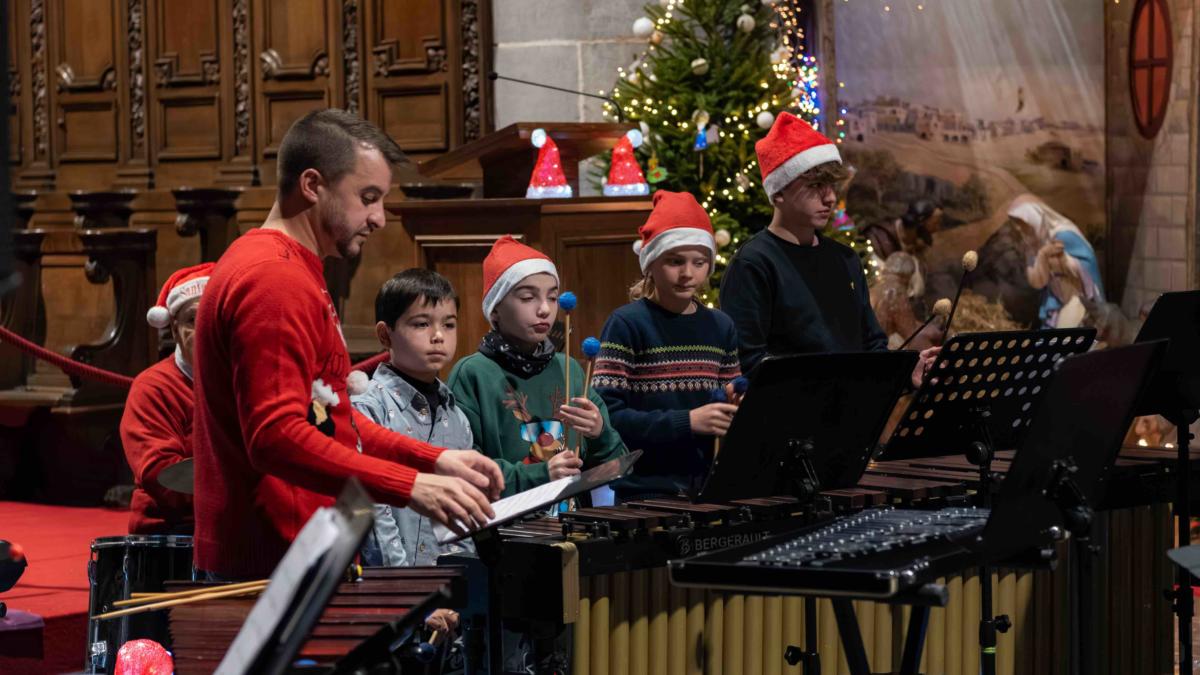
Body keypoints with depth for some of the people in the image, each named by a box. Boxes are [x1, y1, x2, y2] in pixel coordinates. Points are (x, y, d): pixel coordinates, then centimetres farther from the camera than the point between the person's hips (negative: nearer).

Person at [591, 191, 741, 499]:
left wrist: (736, 412, -2)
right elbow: (606, 415, -11)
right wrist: (687, 422, -18)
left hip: (709, 486, 5)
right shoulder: (627, 324, -3)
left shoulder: (720, 327, 13)